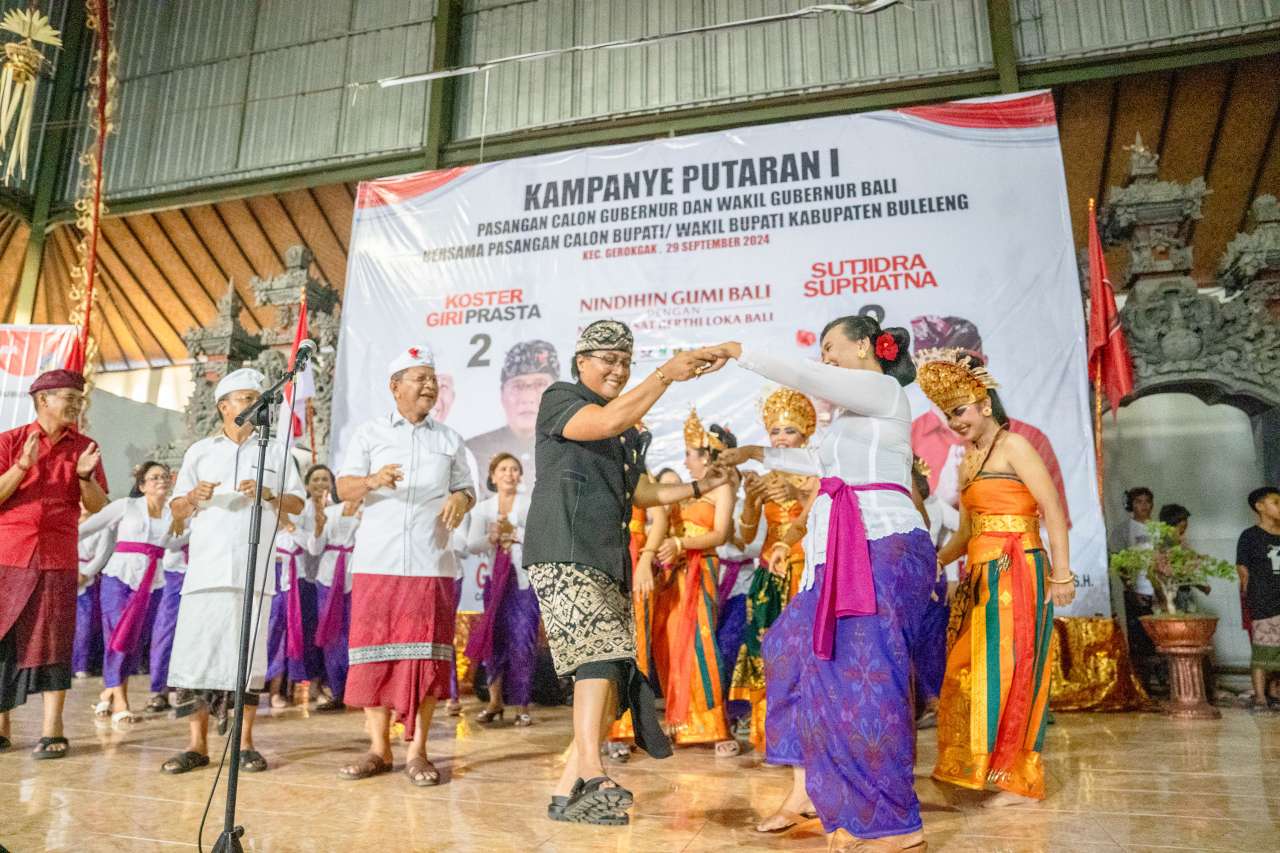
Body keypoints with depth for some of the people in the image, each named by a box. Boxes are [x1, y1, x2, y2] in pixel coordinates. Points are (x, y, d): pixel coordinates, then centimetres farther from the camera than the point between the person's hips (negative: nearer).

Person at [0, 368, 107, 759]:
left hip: (58, 558, 0)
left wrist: (85, 476, -12)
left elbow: (97, 505, 5)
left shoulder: (84, 447, 8)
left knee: (52, 640, -2)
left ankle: (52, 730, 0)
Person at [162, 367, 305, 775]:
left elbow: (297, 504, 10)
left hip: (254, 569, -1)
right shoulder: (200, 451, 15)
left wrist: (268, 493, -8)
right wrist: (195, 496, -8)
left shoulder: (275, 450, 13)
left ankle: (244, 742, 10)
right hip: (205, 567, 1)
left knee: (248, 653, 0)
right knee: (196, 649, -3)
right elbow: (176, 510, 14)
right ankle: (197, 744, 8)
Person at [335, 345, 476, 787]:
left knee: (425, 655, 0)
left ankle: (418, 751, 9)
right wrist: (374, 480, -22)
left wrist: (461, 500, -11)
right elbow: (344, 488, 0)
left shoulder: (449, 439, 13)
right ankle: (378, 749, 14)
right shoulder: (368, 433, 8)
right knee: (373, 654, 2)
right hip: (377, 563, 0)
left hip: (432, 564, 1)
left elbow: (467, 488, 13)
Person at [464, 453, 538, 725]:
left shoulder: (531, 504, 2)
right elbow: (472, 545, -2)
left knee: (523, 642, -6)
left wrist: (514, 532, -18)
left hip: (525, 580, -2)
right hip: (496, 580, 3)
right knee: (494, 639, 5)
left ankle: (522, 705, 3)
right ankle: (495, 701, 18)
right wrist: (492, 537, -20)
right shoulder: (483, 508, 8)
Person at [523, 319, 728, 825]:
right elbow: (609, 422, -17)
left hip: (609, 560, 8)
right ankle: (591, 773, -29)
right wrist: (666, 374, -20)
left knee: (612, 671, 2)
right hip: (565, 553, -7)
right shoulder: (559, 399, 3)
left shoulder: (628, 432, 26)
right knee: (600, 652, -23)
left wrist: (698, 488, 21)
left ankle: (569, 792, 7)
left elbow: (636, 493, 30)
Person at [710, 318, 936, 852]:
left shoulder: (883, 390, -4)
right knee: (796, 651, 9)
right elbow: (823, 461, 37)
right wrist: (761, 454, 39)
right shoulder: (857, 409, 23)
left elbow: (799, 377, -14)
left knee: (866, 677, -9)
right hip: (847, 554, 10)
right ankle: (805, 791, 16)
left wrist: (738, 351, -4)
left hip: (884, 548, -10)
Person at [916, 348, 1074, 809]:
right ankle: (983, 767, 23)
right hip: (980, 578, 8)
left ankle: (1021, 781, 10)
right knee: (968, 673, 10)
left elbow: (1053, 511, -12)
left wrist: (1061, 574, -17)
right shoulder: (968, 462, 18)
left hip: (1016, 574, -8)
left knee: (1007, 675, -3)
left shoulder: (1013, 446, -6)